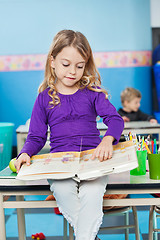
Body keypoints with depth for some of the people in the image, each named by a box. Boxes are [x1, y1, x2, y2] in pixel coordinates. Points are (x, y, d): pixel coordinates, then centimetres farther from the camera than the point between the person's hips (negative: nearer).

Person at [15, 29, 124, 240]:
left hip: (92, 157, 0)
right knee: (62, 190, -32)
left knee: (92, 192, -32)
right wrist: (25, 153, -9)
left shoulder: (92, 92, 9)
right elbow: (36, 137, 13)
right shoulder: (45, 98, 11)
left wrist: (108, 140, -24)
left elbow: (115, 119, -2)